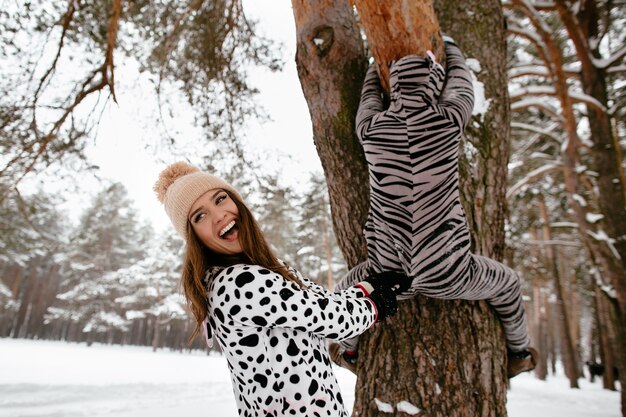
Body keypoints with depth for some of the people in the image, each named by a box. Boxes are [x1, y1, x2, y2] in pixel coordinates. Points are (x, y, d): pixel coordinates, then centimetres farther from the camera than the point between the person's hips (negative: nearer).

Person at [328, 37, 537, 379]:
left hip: (390, 275, 1)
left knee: (349, 288, 34)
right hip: (447, 275, 0)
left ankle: (350, 352, 58)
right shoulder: (447, 121, -11)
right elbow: (460, 82, 13)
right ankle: (518, 353, 54)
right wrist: (448, 44, 34)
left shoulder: (371, 128, -7)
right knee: (506, 282, 31)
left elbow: (369, 93, 17)